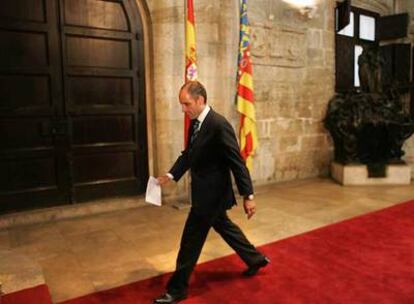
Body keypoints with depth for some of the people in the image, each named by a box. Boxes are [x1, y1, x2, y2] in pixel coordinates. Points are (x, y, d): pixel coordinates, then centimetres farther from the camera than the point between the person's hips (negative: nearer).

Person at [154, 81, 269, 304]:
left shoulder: (219, 125, -23)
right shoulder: (195, 123, 4)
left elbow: (237, 163, -22)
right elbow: (188, 154, 12)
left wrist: (248, 196, -19)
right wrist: (171, 175, -1)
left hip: (211, 193, -9)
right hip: (206, 191, 9)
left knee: (191, 240, 3)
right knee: (223, 226, 25)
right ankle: (255, 259, 45)